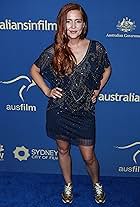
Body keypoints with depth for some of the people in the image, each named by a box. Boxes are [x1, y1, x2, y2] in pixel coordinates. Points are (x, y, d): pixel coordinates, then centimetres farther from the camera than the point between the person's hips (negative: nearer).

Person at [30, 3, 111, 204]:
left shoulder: (96, 48, -8)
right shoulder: (54, 51, -9)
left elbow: (107, 69, 11)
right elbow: (34, 70, 6)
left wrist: (97, 90, 2)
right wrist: (47, 91, -4)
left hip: (84, 112, 0)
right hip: (59, 112, 1)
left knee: (89, 156, 10)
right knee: (63, 150, 19)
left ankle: (97, 184, 41)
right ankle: (68, 186, 43)